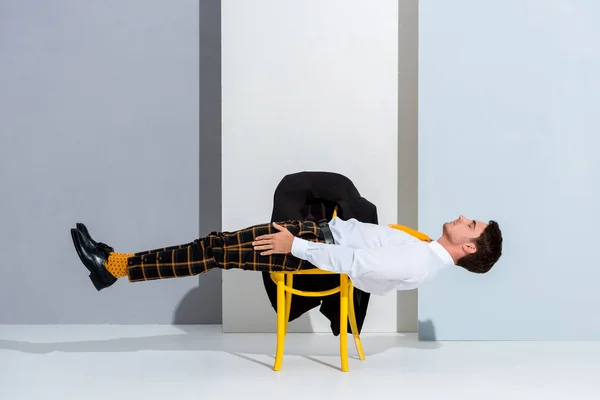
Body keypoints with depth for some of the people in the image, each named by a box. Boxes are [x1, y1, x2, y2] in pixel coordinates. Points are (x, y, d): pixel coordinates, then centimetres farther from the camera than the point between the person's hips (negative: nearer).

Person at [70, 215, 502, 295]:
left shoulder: (421, 264, -18)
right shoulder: (427, 246, 12)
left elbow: (355, 263, -24)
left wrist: (295, 246, -21)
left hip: (321, 255, -8)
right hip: (325, 230, 8)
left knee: (218, 253, -14)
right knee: (219, 241, 0)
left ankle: (115, 266, -8)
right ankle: (115, 260, 3)